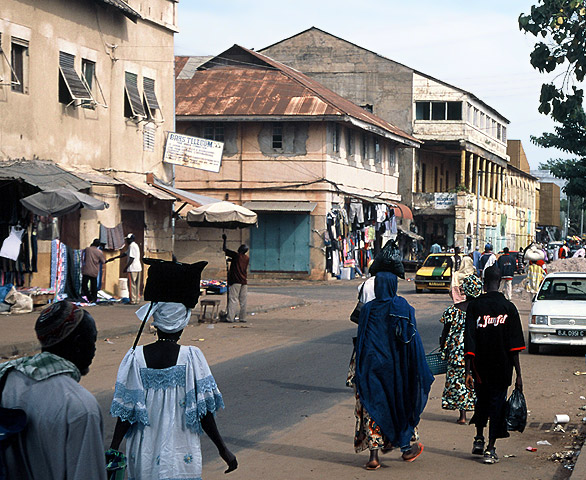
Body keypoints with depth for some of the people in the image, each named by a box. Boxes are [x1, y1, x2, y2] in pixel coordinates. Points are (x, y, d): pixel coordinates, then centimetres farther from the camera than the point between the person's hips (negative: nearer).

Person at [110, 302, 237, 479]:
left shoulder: (136, 358, -6)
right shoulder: (191, 357, -10)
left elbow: (126, 412, -4)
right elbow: (203, 413, -9)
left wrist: (113, 450, 6)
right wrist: (222, 449, 1)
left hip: (144, 456, 2)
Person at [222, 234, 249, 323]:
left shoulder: (236, 255, -8)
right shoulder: (247, 258, 9)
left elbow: (224, 249, 0)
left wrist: (224, 240, 13)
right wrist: (231, 260, 37)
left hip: (236, 281, -6)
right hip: (244, 281, 6)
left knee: (233, 300, -8)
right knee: (243, 301, 7)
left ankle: (230, 318, -12)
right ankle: (243, 318, 8)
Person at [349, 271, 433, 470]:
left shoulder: (367, 309, -4)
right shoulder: (403, 308, -8)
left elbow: (360, 342, -1)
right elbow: (412, 341, -8)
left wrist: (357, 371, 7)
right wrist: (421, 371, -1)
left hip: (372, 366, 0)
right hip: (395, 367, 0)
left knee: (372, 407, 5)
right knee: (401, 404, 17)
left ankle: (374, 455, 0)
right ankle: (405, 447, 28)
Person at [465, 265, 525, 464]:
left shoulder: (474, 306, -6)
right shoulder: (508, 307, -7)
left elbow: (469, 343, -8)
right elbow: (514, 346, -7)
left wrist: (468, 371, -5)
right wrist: (518, 374, -3)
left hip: (480, 365, 1)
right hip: (502, 366, -1)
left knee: (482, 399, 22)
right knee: (497, 402, 7)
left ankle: (479, 439, 26)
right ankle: (490, 450, 5)